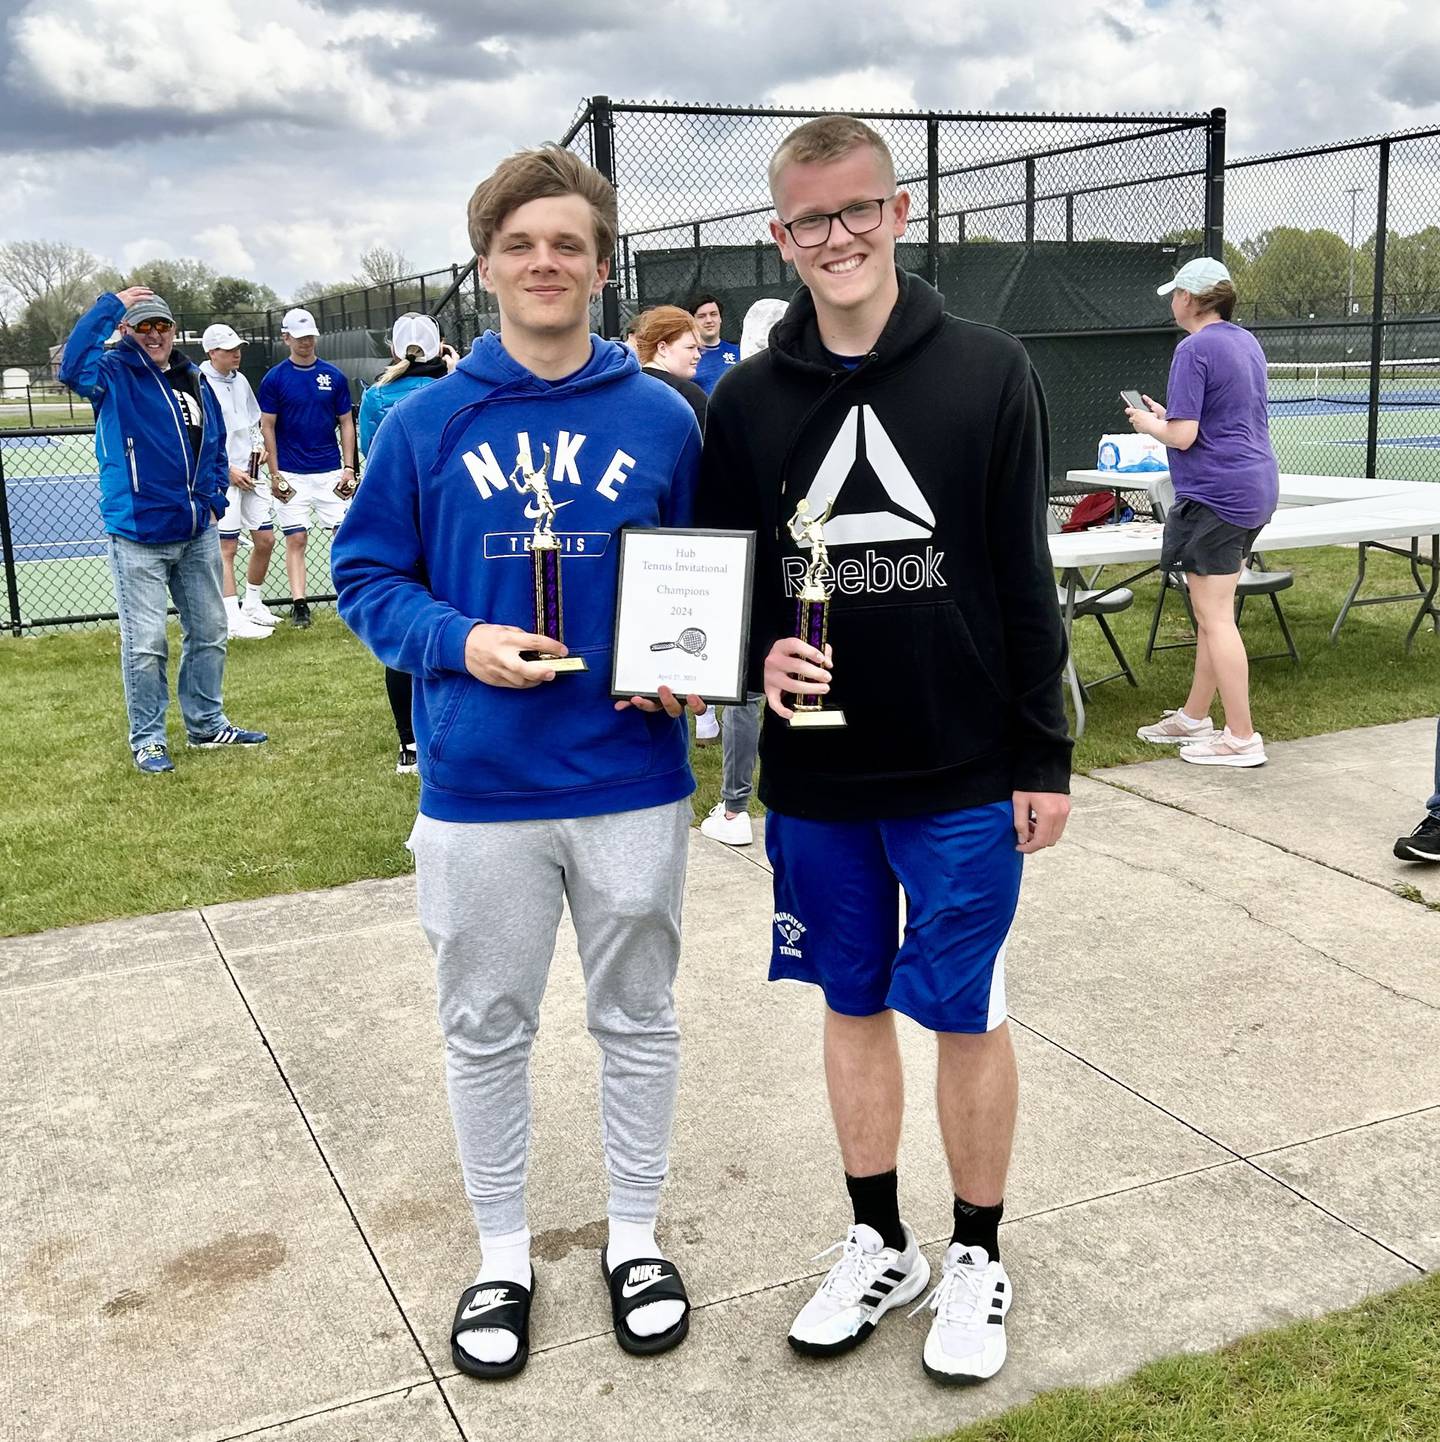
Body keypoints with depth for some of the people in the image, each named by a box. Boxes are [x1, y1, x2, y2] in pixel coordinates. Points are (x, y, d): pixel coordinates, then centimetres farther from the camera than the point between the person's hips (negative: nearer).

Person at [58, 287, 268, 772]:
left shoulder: (196, 384, 12)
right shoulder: (116, 374, -5)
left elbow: (215, 446, 22)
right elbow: (73, 365, -27)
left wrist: (214, 500, 8)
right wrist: (112, 305, -23)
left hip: (197, 534, 6)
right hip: (138, 536, -6)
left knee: (209, 633, 14)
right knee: (145, 642, -3)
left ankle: (206, 723, 29)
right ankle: (147, 739, 11)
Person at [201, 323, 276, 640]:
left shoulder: (240, 380, 12)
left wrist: (257, 448, 6)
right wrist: (228, 470, -14)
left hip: (249, 473, 8)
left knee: (265, 540, 9)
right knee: (226, 547, -5)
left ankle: (252, 604, 25)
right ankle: (233, 619, -2)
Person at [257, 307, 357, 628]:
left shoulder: (334, 376, 5)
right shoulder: (275, 378, 0)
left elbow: (346, 423, 9)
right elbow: (267, 427, 1)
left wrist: (348, 467, 0)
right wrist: (274, 474, -4)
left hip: (331, 472, 2)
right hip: (292, 476, -1)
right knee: (296, 539, 0)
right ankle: (299, 604, 4)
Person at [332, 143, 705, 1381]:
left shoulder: (663, 421, 0)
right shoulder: (429, 424, -1)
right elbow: (366, 576, 4)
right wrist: (457, 641, -14)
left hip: (633, 783, 0)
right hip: (479, 790, 0)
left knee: (637, 1019, 14)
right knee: (487, 1031, 13)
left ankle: (635, 1236, 35)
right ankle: (503, 1255, 33)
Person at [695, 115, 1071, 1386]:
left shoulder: (990, 373, -5)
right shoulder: (749, 399, 1)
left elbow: (1025, 580, -4)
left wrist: (1043, 756, -4)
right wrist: (759, 652, -13)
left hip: (963, 777, -2)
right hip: (815, 777, 3)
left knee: (967, 1014, 8)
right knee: (853, 1006, 14)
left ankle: (978, 1258, 29)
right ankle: (880, 1245, 33)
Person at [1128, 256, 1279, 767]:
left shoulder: (1194, 350, -15)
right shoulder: (1247, 342, 13)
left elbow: (1182, 435, -18)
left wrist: (1147, 422, 0)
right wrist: (1168, 414, 20)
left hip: (1215, 496, -9)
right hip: (1255, 489, 9)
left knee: (1214, 617, -4)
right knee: (1212, 614, 17)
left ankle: (1242, 738, 0)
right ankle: (1193, 719, 27)